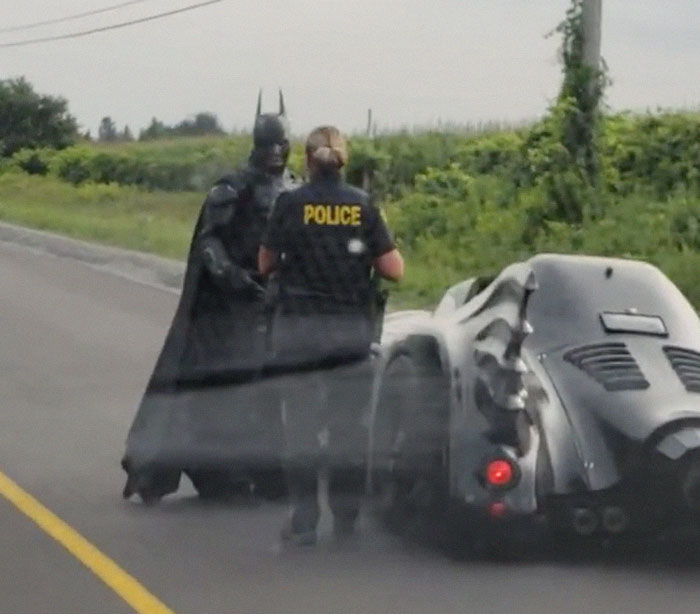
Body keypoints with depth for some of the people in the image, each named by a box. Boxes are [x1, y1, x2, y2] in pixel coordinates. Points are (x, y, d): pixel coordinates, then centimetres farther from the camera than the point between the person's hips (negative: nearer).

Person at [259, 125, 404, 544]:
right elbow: (394, 270, -3)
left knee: (302, 425, 3)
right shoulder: (362, 205, -2)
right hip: (352, 328, 1)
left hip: (300, 328, -1)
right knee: (349, 424, 9)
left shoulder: (291, 205, -5)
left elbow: (265, 265, 3)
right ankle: (347, 518, 13)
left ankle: (305, 521, 0)